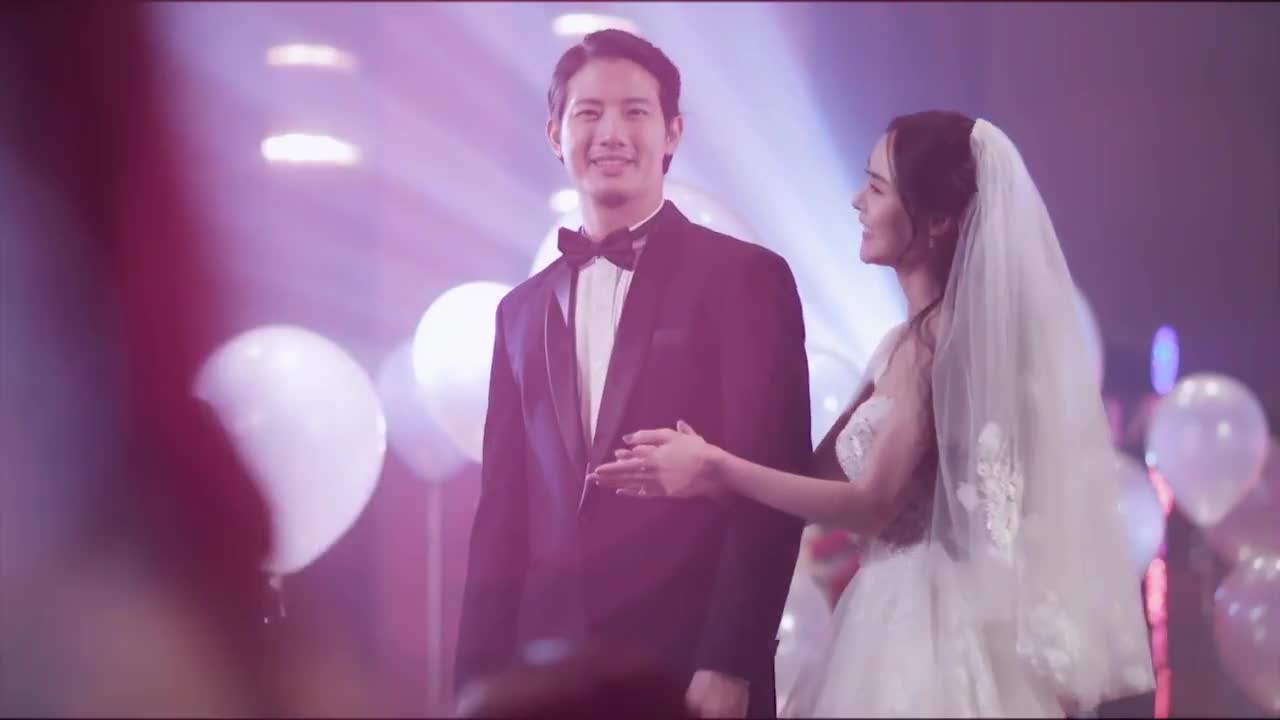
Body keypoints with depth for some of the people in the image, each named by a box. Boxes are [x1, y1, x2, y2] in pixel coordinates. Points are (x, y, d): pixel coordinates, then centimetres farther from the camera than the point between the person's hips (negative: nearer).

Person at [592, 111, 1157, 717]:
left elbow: (872, 503, -20)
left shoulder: (934, 337, -17)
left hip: (923, 615, -9)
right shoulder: (924, 332, 12)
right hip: (907, 608, 9)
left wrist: (716, 469, -18)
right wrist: (714, 461, 2)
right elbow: (828, 461, 12)